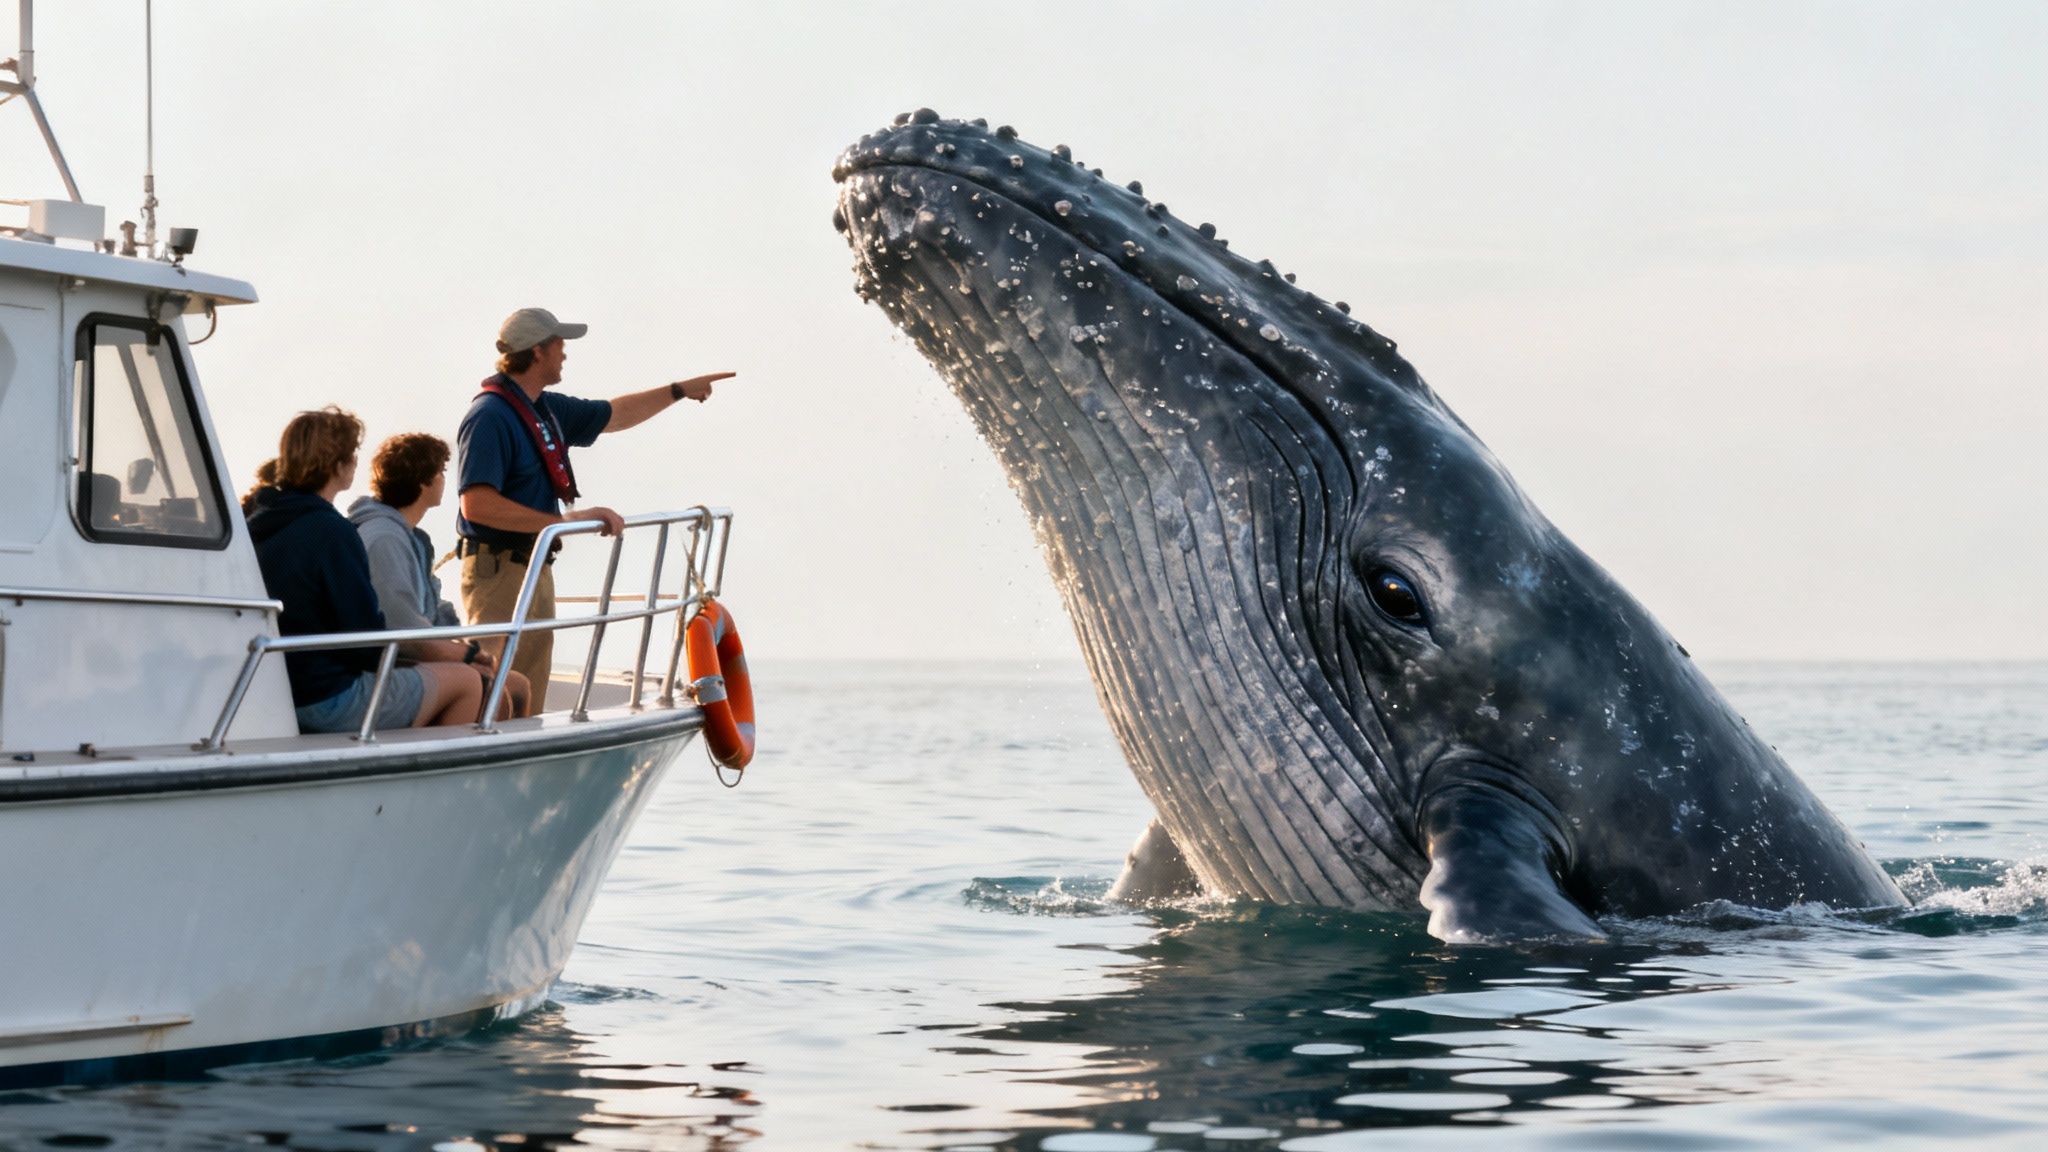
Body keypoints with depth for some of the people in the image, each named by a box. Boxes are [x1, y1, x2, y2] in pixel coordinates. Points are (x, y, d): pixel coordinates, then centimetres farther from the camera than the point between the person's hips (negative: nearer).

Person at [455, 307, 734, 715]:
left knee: (528, 705, 10)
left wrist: (680, 390, 34)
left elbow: (614, 415, 31)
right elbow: (477, 505, -25)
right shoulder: (490, 417, -16)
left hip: (535, 570, 10)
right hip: (498, 570, -10)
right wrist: (566, 521, -25)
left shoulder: (547, 409, 13)